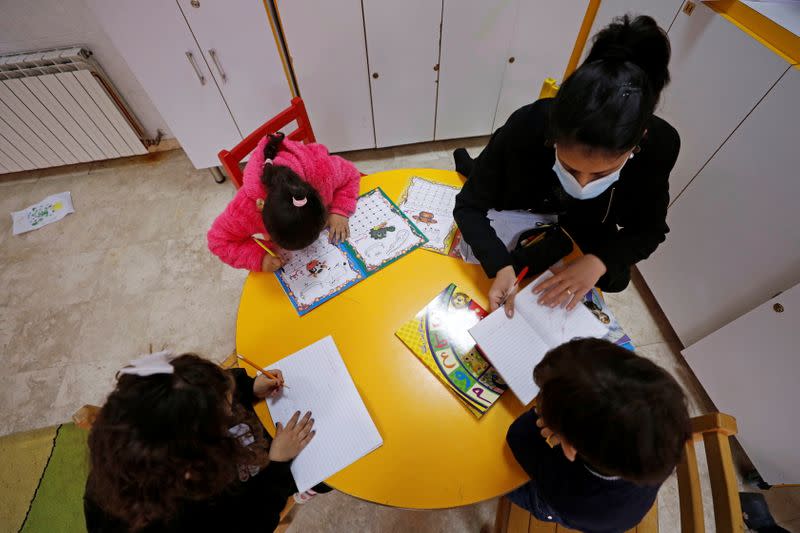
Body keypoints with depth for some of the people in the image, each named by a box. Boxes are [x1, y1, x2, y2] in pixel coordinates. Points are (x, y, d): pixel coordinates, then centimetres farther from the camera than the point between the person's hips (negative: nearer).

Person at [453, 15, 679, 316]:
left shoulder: (659, 145, -34)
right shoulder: (526, 127, -42)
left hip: (585, 219, 2)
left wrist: (598, 261, -39)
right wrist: (502, 267, -49)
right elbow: (469, 206, -34)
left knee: (613, 279, 0)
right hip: (521, 202, -1)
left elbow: (650, 230, -19)